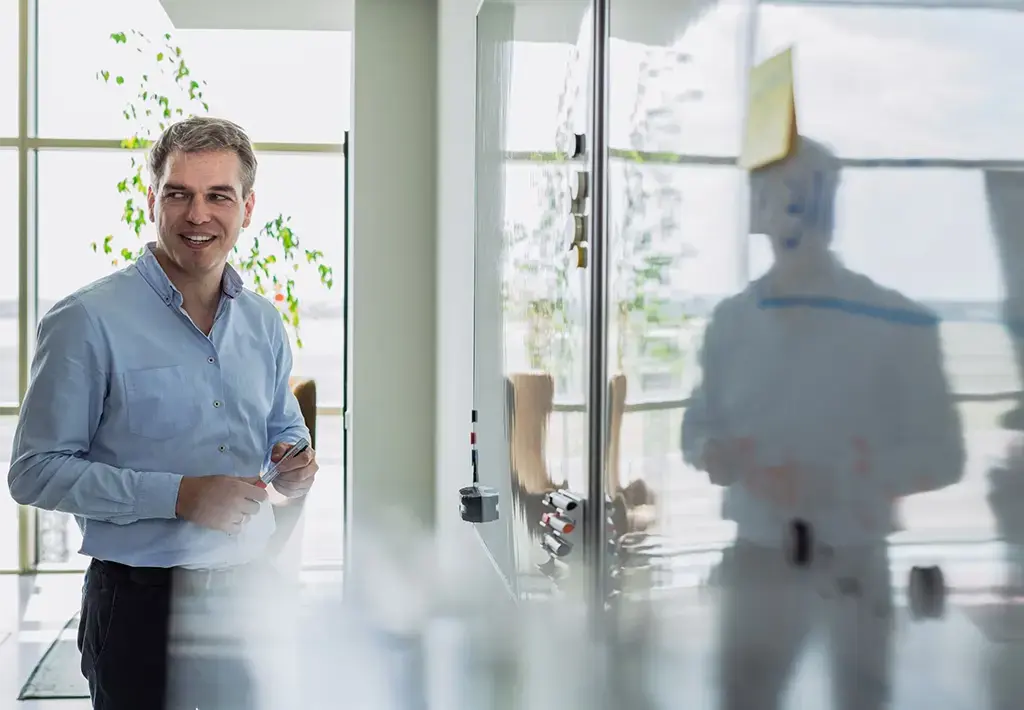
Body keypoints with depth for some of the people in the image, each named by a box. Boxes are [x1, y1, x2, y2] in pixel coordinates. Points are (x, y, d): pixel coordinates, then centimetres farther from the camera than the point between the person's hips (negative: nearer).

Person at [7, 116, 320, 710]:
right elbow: (37, 471, -13)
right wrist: (178, 495, -20)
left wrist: (295, 466, -3)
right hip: (140, 607, -5)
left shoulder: (263, 322, 7)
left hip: (250, 591, 5)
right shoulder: (88, 321, -10)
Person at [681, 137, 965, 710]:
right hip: (760, 558, 2)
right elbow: (699, 425, 11)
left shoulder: (898, 323, -10)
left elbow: (942, 455, -7)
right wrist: (713, 453, -15)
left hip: (856, 561, -2)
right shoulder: (732, 322, 1)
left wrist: (828, 480, -22)